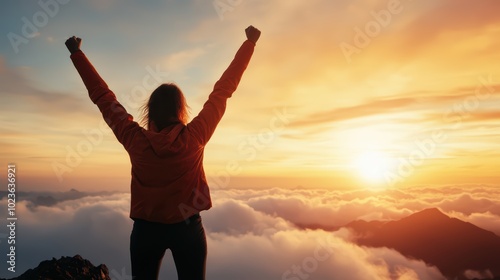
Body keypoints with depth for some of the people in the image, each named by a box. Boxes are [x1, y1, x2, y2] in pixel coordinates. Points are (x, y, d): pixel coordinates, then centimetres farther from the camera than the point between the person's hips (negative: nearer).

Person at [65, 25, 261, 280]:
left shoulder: (135, 140, -13)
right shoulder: (195, 137, -16)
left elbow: (102, 96, -3)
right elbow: (224, 89, -11)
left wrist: (76, 53, 9)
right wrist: (250, 42, -2)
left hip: (146, 229, 2)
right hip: (187, 228, -1)